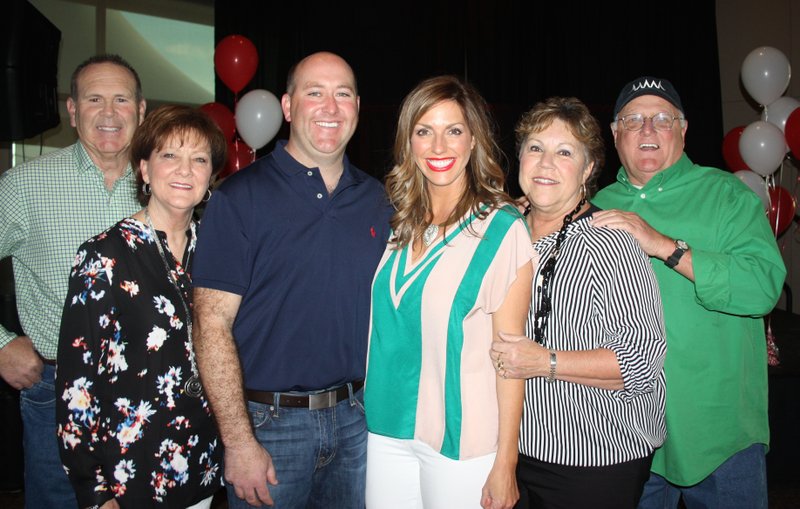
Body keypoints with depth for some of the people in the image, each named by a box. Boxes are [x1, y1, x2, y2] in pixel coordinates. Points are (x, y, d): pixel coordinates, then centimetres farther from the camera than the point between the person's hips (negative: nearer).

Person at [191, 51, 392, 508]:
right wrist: (239, 442, -16)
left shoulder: (377, 200, 5)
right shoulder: (242, 196, -10)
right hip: (270, 423, -4)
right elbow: (213, 324, -13)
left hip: (358, 416, 5)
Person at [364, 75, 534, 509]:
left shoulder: (503, 229, -10)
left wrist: (505, 462, -10)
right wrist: (373, 413, 8)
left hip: (461, 440, -4)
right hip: (386, 429, 5)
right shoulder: (399, 223, 5)